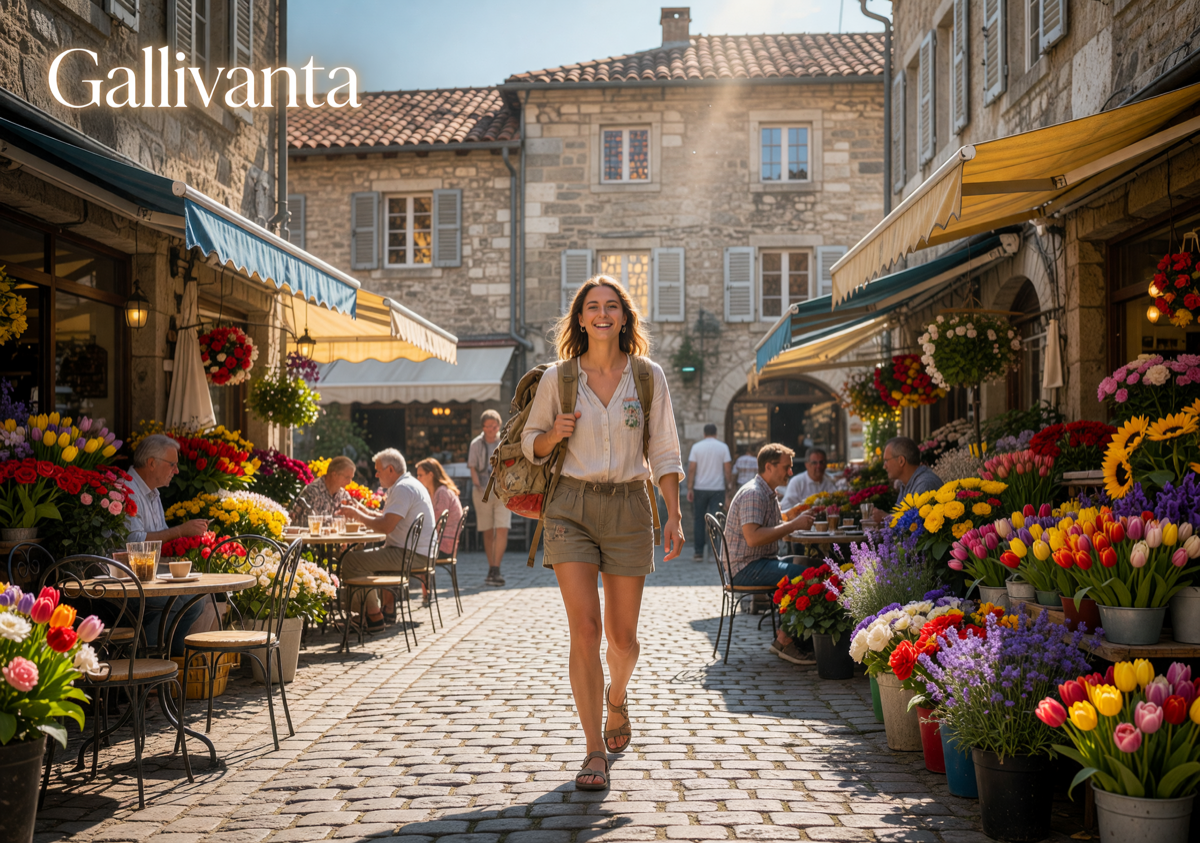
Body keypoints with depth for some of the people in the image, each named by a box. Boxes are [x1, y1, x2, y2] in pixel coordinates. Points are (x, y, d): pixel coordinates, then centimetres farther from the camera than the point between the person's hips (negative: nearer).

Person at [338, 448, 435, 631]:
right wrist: (361, 510, 12)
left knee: (351, 561, -15)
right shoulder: (410, 484, 18)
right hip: (415, 553, 11)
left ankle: (374, 616, -7)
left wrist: (356, 515, -11)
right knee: (362, 555, 26)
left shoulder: (403, 488, -16)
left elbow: (385, 526, -23)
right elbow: (384, 517, 21)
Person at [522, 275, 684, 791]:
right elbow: (531, 444, 12)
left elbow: (664, 452, 4)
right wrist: (554, 434, -10)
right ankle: (595, 752, -3)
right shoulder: (557, 378, 2)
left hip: (628, 507, 1)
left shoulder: (648, 377, 3)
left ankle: (617, 697, 42)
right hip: (572, 506, -1)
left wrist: (674, 516, -4)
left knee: (622, 634, 7)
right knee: (584, 628, -10)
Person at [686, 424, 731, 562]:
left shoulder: (696, 447, 1)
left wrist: (689, 489, -3)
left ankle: (699, 552, 9)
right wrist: (729, 484, 6)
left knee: (698, 521, 8)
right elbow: (727, 469, -3)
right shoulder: (723, 447, 1)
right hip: (718, 488, 0)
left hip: (700, 488, 0)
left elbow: (691, 469, -4)